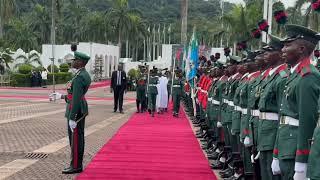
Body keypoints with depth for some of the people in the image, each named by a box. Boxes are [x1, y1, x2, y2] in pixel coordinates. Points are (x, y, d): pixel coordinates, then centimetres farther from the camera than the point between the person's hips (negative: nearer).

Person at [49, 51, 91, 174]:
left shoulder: (79, 77, -21)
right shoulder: (85, 75, 12)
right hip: (81, 110, 10)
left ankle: (76, 166, 6)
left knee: (75, 139, -2)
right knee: (78, 138, 14)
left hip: (76, 112, -10)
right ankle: (77, 165, 20)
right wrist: (61, 96, 20)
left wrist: (72, 119, -22)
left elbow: (76, 99, -24)